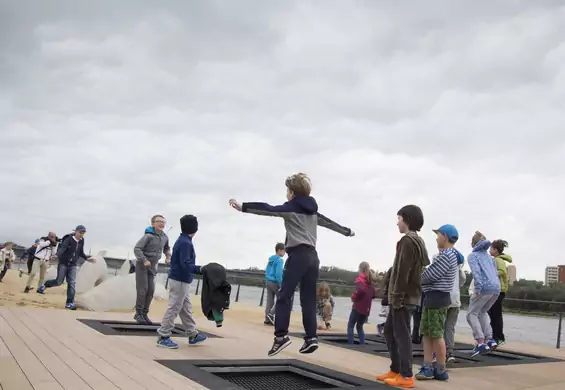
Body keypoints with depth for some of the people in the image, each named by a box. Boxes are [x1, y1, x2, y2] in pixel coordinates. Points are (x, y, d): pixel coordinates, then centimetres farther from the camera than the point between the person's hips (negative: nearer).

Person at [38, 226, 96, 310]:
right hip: (63, 263, -4)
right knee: (59, 281, 1)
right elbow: (62, 248, -31)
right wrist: (57, 255, -48)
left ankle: (69, 303, -2)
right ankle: (45, 285, 32)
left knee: (72, 283, -4)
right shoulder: (69, 239, -15)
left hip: (73, 265, 4)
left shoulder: (81, 241, 2)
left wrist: (87, 258, 2)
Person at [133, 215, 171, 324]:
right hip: (142, 265, -6)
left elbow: (167, 248, 22)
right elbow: (137, 249, -22)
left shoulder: (164, 237, 2)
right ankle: (138, 313, 4)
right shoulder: (148, 236, -19)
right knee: (142, 289, -8)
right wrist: (144, 260, -30)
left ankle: (144, 313, 15)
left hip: (152, 267, 6)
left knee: (151, 291, 4)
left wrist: (168, 257, 5)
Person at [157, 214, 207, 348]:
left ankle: (193, 335, 25)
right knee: (173, 308, -3)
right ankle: (163, 337, 3)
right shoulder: (185, 243, -19)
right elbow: (185, 264, -26)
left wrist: (198, 269, 12)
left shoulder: (182, 240, 12)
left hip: (180, 279, 10)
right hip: (180, 280, -10)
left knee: (186, 308, 15)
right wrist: (200, 269, -29)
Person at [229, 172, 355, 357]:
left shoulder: (291, 208, 0)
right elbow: (329, 222, 34)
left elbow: (268, 209, -13)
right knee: (308, 300, 8)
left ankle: (281, 335, -16)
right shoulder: (312, 211, 20)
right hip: (312, 256, 7)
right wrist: (348, 231, 50)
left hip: (298, 255, -7)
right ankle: (311, 337, 4)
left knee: (284, 296, -8)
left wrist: (243, 207, -20)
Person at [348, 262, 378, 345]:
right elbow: (374, 294, 14)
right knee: (359, 326, 19)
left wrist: (353, 297, -12)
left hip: (358, 307, -6)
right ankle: (362, 344, 10)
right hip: (367, 308, 7)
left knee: (350, 325, 5)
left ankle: (350, 344, -3)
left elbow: (360, 290, -25)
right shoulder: (371, 279, 13)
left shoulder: (360, 278, -8)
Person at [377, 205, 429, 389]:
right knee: (389, 330, 16)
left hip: (404, 297, -10)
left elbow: (402, 272, -18)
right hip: (410, 295, 10)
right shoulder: (418, 241, 18)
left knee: (401, 334, -4)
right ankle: (396, 369, 21)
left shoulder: (407, 241, -12)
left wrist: (397, 297, -18)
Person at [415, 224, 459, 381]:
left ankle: (441, 370, 7)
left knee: (436, 335, -2)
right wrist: (421, 277, 2)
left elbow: (430, 275, -17)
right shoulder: (447, 254, 20)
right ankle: (428, 367, 11)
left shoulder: (446, 256, -14)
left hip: (437, 297, -10)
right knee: (427, 333, 9)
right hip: (432, 296, 10)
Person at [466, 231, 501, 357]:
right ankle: (489, 339, 11)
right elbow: (496, 273, 23)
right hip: (496, 288, 7)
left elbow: (476, 271, -11)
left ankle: (481, 342, -10)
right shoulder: (489, 257, 26)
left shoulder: (472, 255, 6)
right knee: (482, 312, 23)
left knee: (472, 313, 2)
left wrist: (478, 287, -17)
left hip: (485, 287, -7)